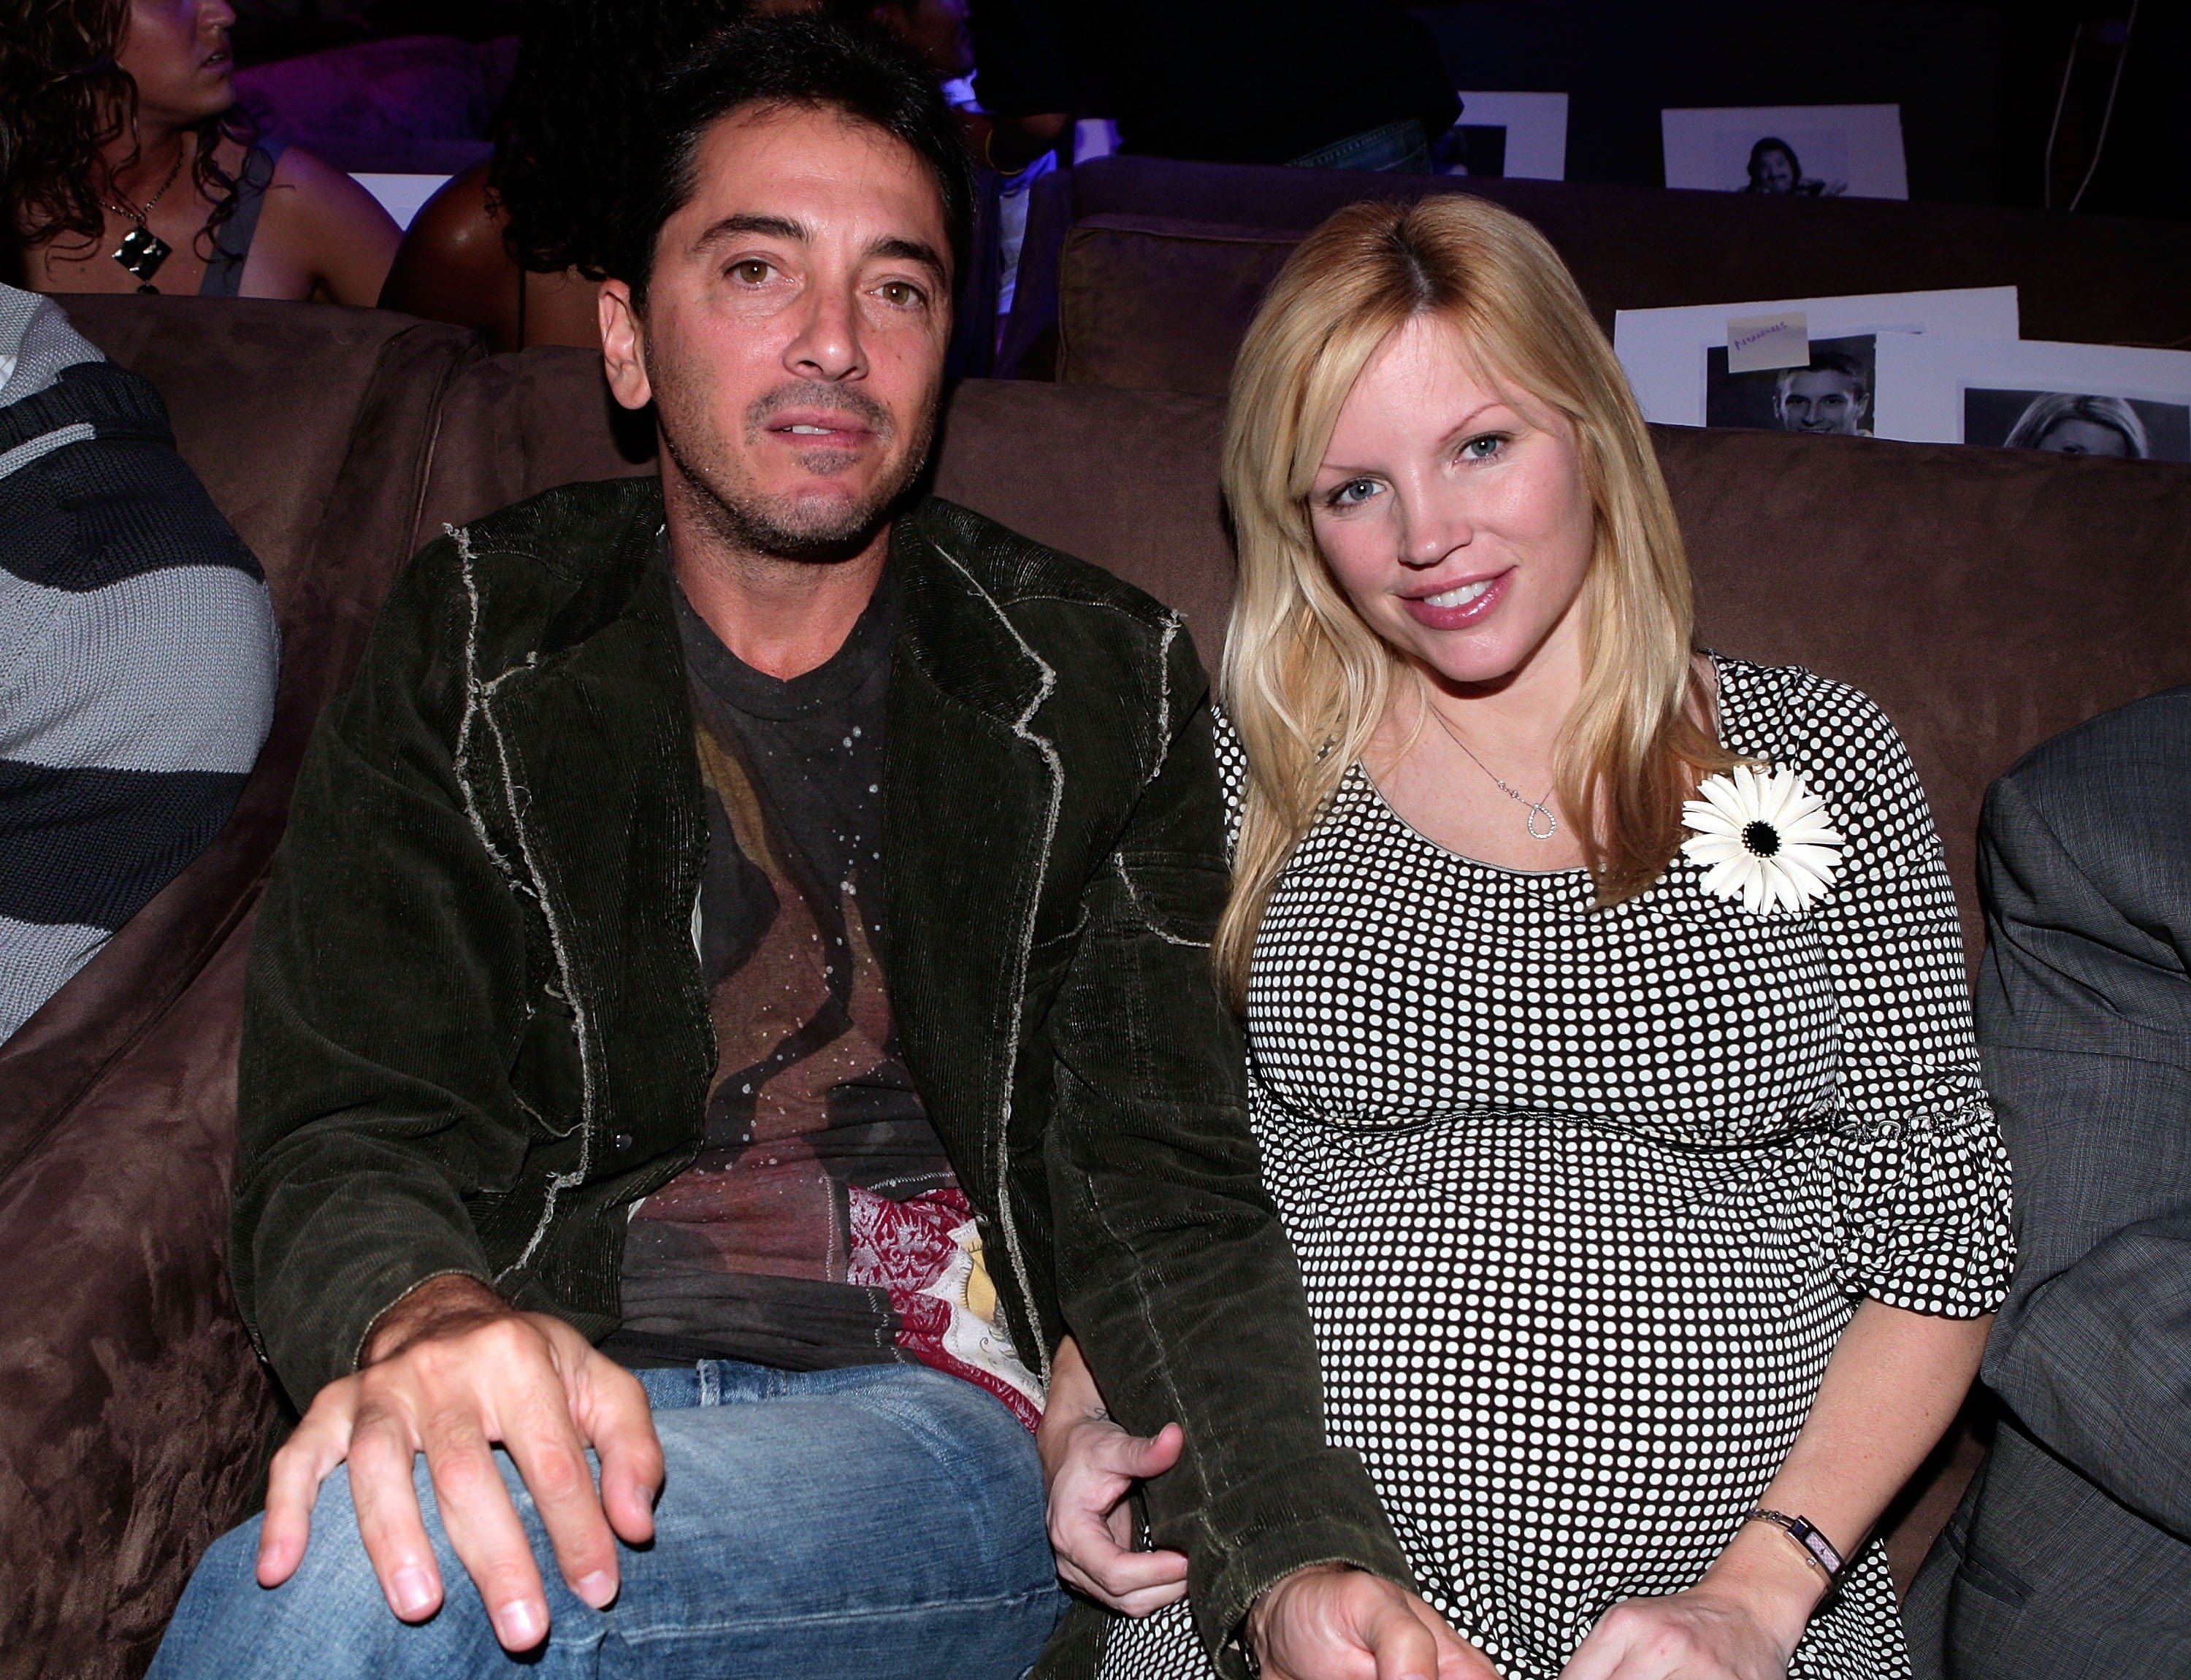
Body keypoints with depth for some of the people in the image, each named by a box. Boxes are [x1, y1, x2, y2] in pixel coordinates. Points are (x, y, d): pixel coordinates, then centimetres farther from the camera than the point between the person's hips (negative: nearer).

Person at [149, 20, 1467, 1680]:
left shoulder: (1096, 687, 6)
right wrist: (422, 1314, -27)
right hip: (557, 1388, 2)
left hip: (938, 1412, -2)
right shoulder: (473, 649, 8)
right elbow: (345, 1123, -1)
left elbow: (1161, 1191, 0)